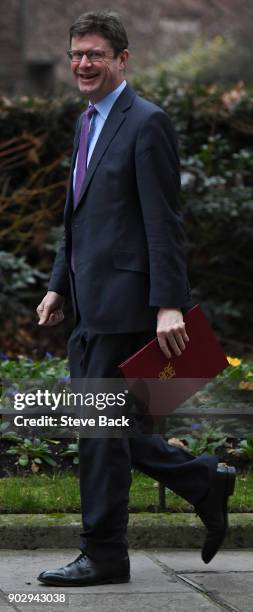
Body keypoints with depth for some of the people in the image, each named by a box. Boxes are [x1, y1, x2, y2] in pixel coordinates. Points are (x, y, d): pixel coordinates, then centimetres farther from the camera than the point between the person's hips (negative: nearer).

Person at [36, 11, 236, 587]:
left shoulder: (147, 123, -11)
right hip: (91, 303, 9)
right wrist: (59, 285, 16)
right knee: (94, 424, 12)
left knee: (102, 426, -4)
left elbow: (165, 221, -16)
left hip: (126, 301, -9)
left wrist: (169, 304, -21)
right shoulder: (87, 122, 17)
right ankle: (205, 482, 24)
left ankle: (104, 555, 6)